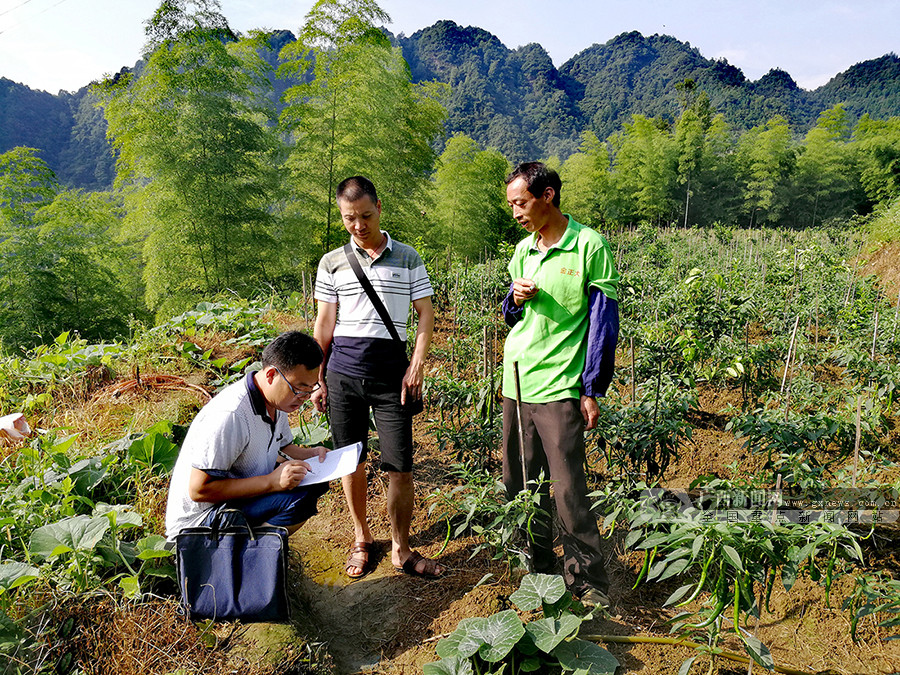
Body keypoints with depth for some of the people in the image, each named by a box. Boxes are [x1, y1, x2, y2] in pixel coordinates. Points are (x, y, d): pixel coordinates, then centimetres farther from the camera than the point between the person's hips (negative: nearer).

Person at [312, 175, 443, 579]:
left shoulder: (407, 258, 5)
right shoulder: (332, 263, 7)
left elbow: (426, 314, 6)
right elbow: (324, 324, 9)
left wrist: (417, 366, -5)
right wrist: (318, 380, 7)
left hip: (391, 371, -1)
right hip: (343, 371, 1)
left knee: (400, 467, -1)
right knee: (351, 462, 9)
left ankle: (401, 549, 17)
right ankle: (362, 539, 29)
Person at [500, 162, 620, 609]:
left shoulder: (588, 245, -6)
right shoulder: (523, 250, 12)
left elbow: (603, 320, -5)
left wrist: (592, 390, -8)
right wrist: (514, 299, -2)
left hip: (559, 387, -6)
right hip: (516, 382, 6)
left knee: (567, 491, -5)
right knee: (518, 485, 11)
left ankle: (589, 585, 12)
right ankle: (537, 570, 28)